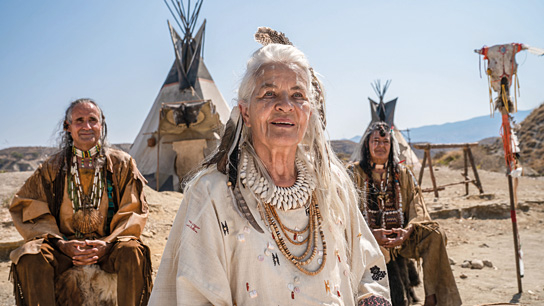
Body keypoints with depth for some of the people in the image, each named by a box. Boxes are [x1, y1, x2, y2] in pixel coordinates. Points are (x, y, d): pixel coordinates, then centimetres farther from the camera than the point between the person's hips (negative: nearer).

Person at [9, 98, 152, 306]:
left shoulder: (122, 164, 6)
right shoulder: (52, 168, 9)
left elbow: (134, 212, 1)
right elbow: (31, 211, 4)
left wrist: (107, 245, -15)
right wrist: (61, 244, -14)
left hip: (108, 244, -1)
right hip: (65, 244, 1)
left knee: (132, 252, -33)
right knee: (30, 256, -29)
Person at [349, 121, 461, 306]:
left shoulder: (402, 173, 14)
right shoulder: (355, 173, 4)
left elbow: (417, 207, 4)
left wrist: (407, 230, -17)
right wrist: (371, 233, -22)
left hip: (400, 236, 3)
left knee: (434, 235, -19)